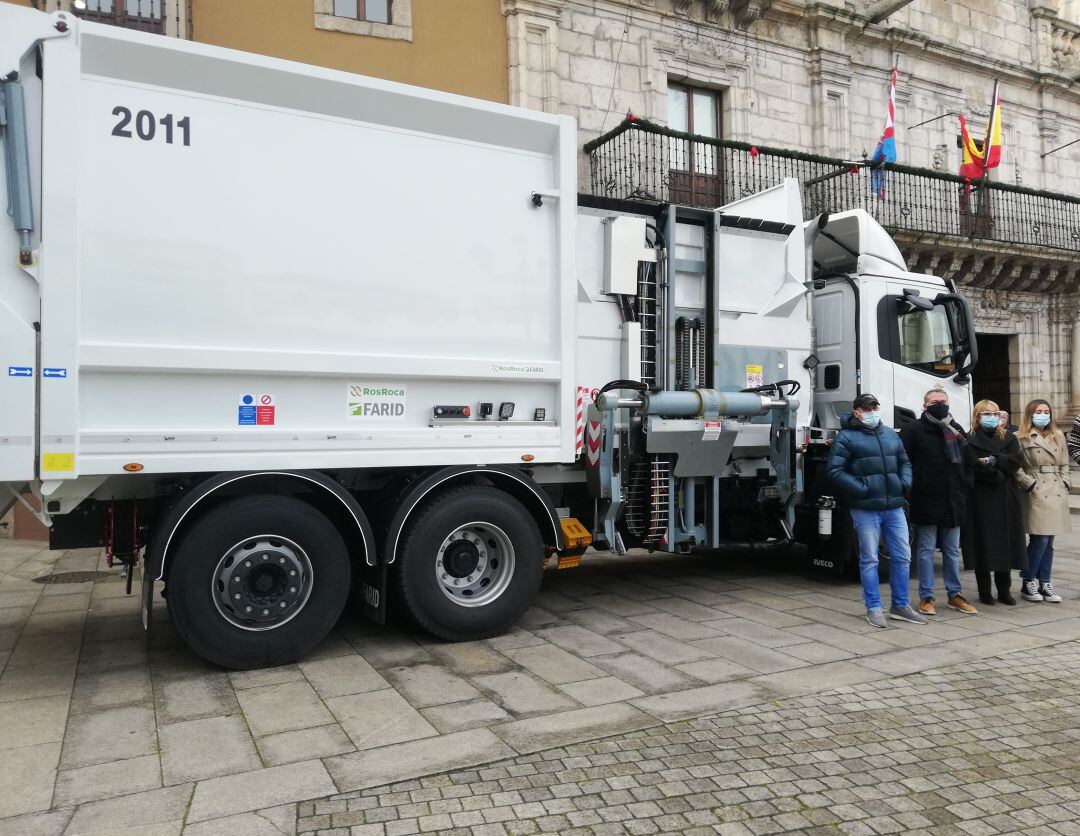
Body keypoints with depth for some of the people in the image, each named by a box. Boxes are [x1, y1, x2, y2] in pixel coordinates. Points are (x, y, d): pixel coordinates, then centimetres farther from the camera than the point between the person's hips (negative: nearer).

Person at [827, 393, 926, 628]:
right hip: (866, 509, -6)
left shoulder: (890, 434, 16)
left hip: (894, 507, 6)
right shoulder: (846, 437, -5)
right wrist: (861, 489, -16)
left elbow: (904, 462, 24)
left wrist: (905, 483, 5)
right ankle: (874, 609, 12)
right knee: (869, 559, 2)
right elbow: (834, 470, -11)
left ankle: (901, 605, 24)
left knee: (902, 556, 10)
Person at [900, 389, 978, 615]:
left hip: (953, 502, 6)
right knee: (926, 550, 1)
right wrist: (913, 487, -12)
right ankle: (926, 597, 8)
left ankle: (954, 594, 23)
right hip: (926, 502, -5)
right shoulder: (914, 430, -4)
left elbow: (968, 461, 21)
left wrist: (964, 485, 10)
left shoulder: (956, 430, 15)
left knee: (952, 550, 13)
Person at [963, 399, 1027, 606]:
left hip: (1006, 500, 3)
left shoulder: (1009, 439, 15)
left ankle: (1004, 590, 13)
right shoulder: (970, 441, 2)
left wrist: (994, 460, -15)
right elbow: (975, 467, -11)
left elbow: (1015, 462, -3)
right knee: (983, 544, -1)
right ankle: (984, 591, 7)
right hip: (981, 500, -3)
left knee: (1006, 544, 4)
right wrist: (999, 474, -11)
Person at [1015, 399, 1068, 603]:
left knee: (1048, 542, 7)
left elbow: (1065, 465, 17)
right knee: (1039, 541, -7)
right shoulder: (1022, 439, -3)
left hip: (1056, 493, 5)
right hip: (1036, 494, -5)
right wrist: (1030, 484, -12)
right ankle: (1028, 584, 5)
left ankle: (1044, 584, 15)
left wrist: (1065, 484, 5)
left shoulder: (1058, 436, 14)